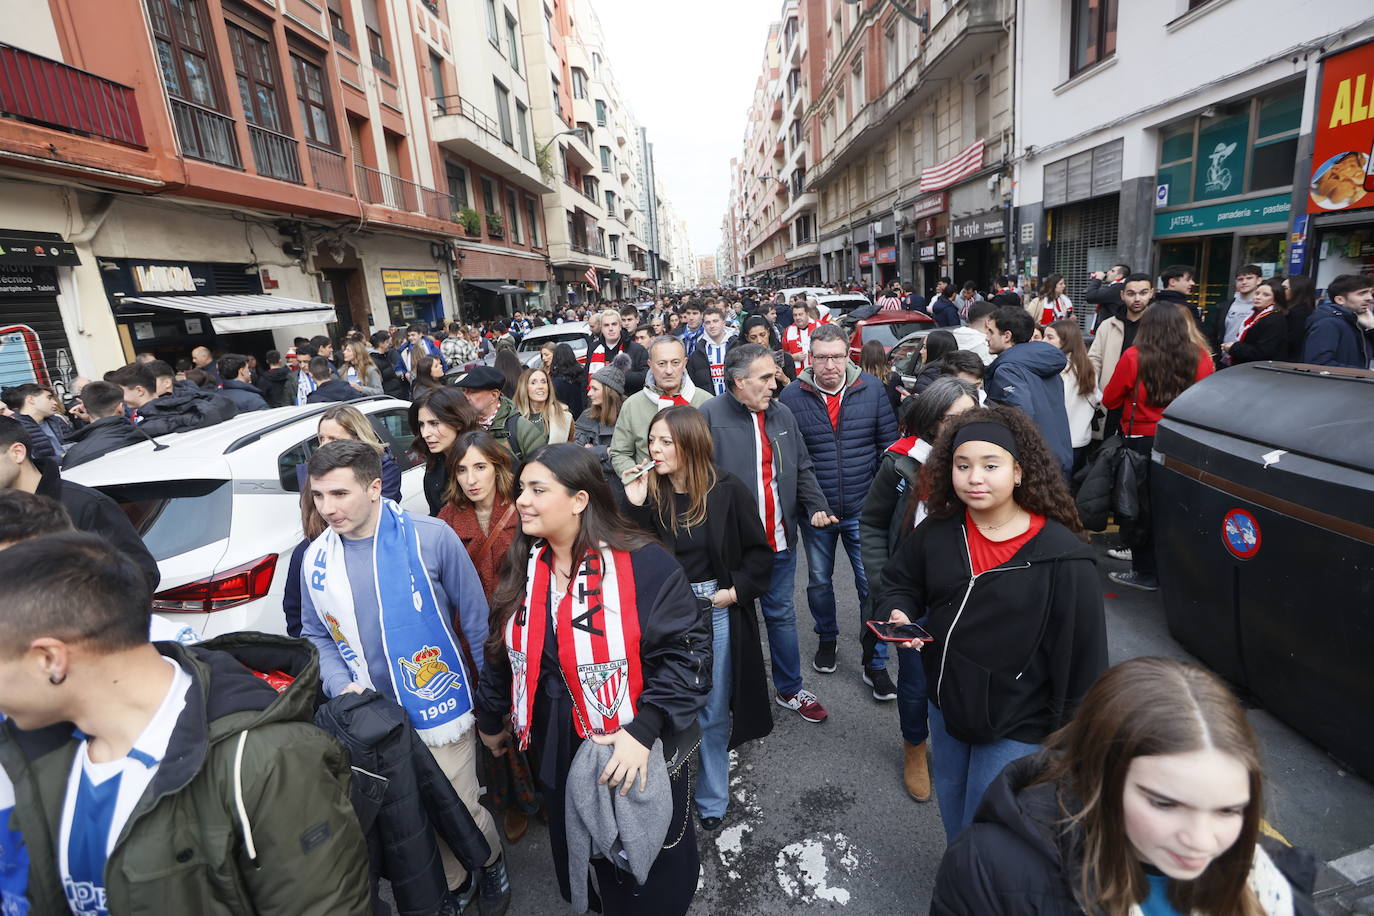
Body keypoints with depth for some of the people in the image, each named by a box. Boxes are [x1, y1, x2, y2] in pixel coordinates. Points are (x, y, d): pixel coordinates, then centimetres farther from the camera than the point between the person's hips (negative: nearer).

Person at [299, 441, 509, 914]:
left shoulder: (431, 537, -16)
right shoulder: (316, 558, -4)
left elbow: (475, 618, -8)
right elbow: (315, 634, 9)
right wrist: (341, 685, -10)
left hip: (439, 711, -4)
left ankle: (491, 863, 44)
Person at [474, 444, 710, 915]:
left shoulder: (644, 565, -23)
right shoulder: (524, 569, -2)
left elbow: (686, 651, -21)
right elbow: (505, 652, 12)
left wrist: (644, 730, -26)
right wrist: (492, 718, 22)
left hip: (640, 756, -5)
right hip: (560, 752, 5)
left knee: (651, 869, 18)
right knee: (585, 854, 26)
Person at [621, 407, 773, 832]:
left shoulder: (728, 491, -9)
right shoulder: (647, 494, -5)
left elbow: (759, 551, -1)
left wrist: (737, 590, -12)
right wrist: (634, 507, -21)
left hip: (718, 611, -1)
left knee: (714, 714, 14)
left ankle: (712, 800, 36)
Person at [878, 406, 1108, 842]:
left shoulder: (1062, 557, -22)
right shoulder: (938, 532, -10)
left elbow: (1084, 654, -14)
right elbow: (900, 581, 6)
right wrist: (899, 614, -15)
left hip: (1015, 728, -5)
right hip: (946, 707, 5)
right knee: (952, 816, 29)